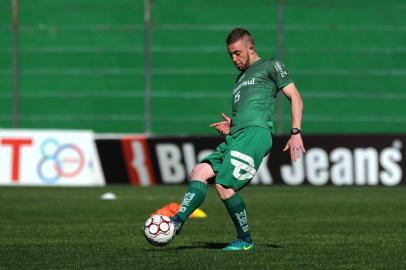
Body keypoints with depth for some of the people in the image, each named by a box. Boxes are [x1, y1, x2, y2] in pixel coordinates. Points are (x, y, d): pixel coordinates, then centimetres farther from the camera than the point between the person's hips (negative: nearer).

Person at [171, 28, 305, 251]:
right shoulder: (241, 78, 33)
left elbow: (295, 98, 2)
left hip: (255, 132, -8)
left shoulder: (271, 66, 10)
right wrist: (230, 127, 15)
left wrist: (296, 132, -9)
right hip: (235, 137, 8)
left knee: (224, 185, -18)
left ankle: (245, 241, -7)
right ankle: (177, 222, -23)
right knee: (199, 172, -11)